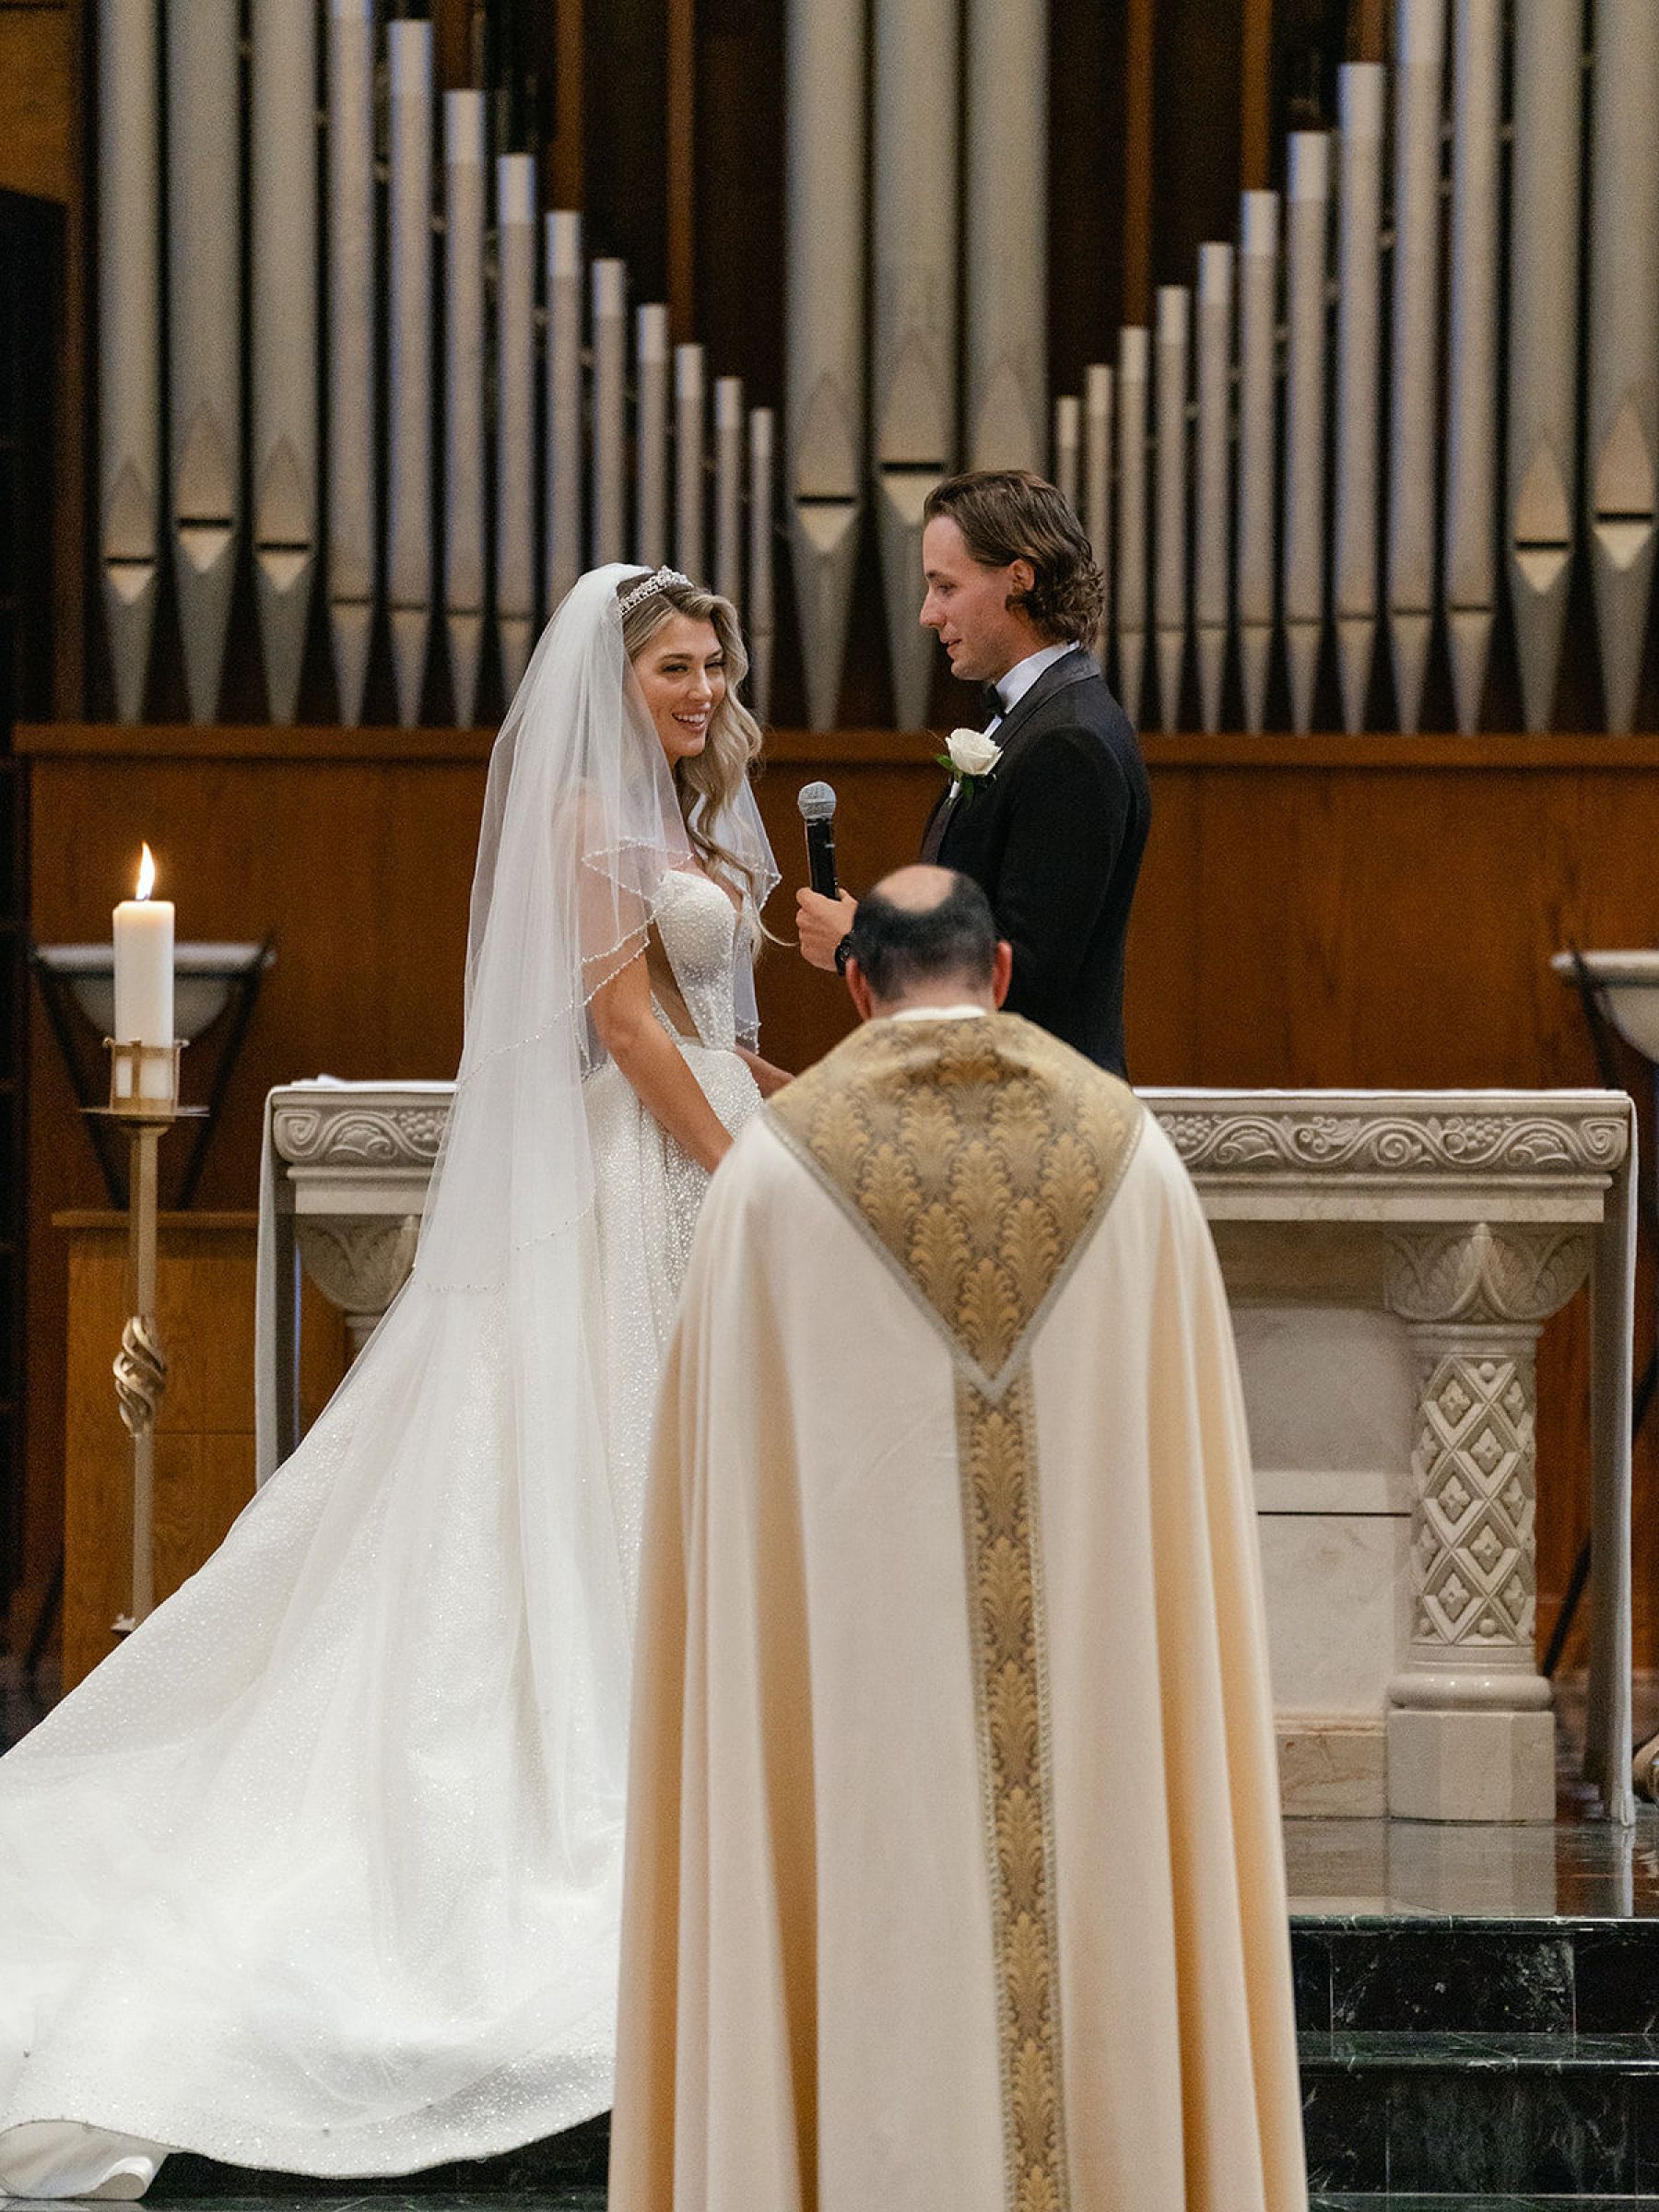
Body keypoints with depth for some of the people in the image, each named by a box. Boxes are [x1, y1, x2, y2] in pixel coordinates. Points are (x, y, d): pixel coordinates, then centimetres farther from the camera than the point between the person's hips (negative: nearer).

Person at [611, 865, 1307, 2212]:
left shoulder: (776, 1168, -5)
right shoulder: (1132, 1154, 1)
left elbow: (720, 1487, -2)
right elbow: (1192, 1471, 3)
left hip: (855, 1681, -2)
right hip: (1097, 1689, 2)